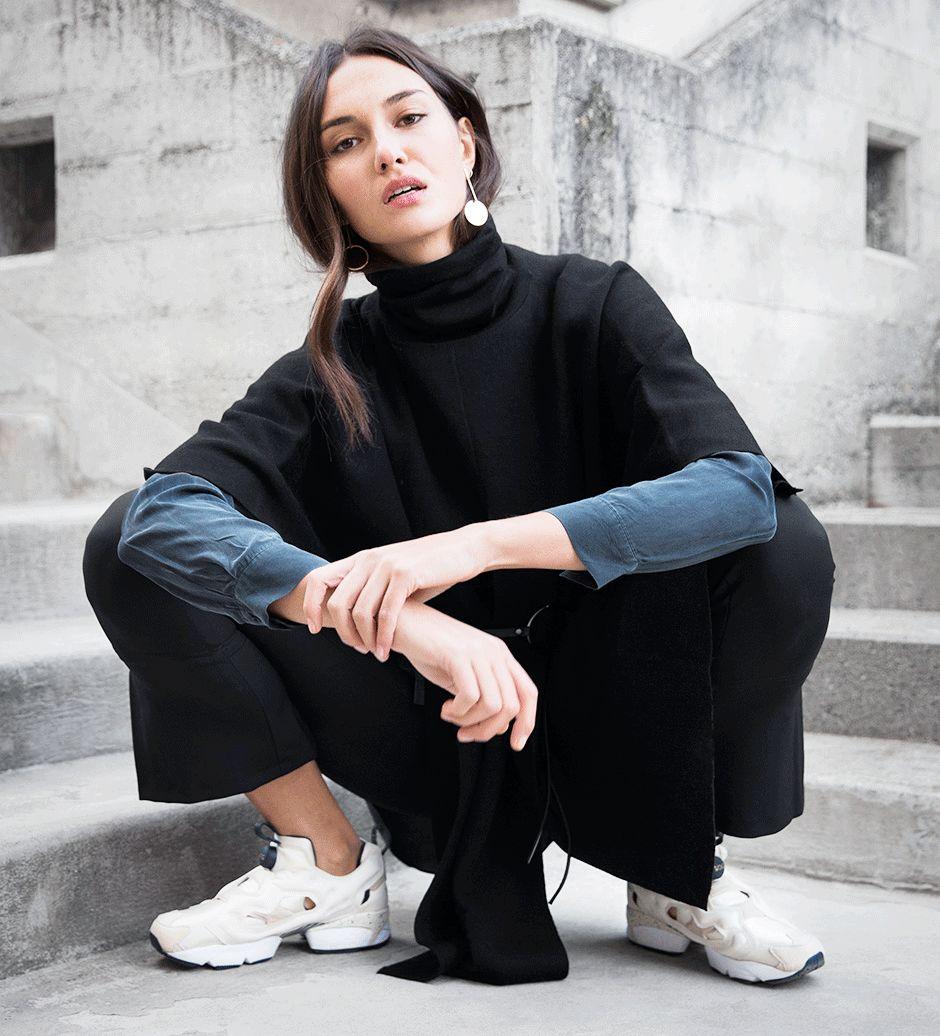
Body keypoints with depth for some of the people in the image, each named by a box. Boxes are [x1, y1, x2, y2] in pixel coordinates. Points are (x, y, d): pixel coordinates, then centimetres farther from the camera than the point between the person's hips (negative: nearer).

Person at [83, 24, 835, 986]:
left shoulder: (593, 304, -8)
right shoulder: (330, 372, -5)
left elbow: (742, 487, -25)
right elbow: (164, 509, -24)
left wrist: (472, 545, -34)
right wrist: (416, 624, -39)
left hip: (603, 730, -1)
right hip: (437, 745, 1)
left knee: (785, 546, -29)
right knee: (128, 544, -13)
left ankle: (679, 873, -5)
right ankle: (327, 865, 0)